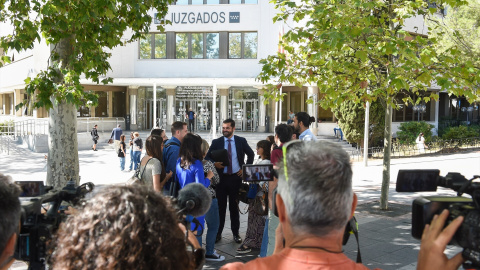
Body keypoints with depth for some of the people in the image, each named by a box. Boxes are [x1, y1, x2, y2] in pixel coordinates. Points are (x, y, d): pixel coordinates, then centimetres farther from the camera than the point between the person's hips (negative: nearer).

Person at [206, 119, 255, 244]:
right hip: (221, 177, 0)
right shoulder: (216, 142, 2)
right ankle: (218, 233, 14)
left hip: (236, 177, 0)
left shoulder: (241, 141, 3)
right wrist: (214, 164, -15)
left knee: (234, 207, 8)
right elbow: (207, 157, 5)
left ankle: (236, 233, 17)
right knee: (220, 206, 4)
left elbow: (251, 154, 14)